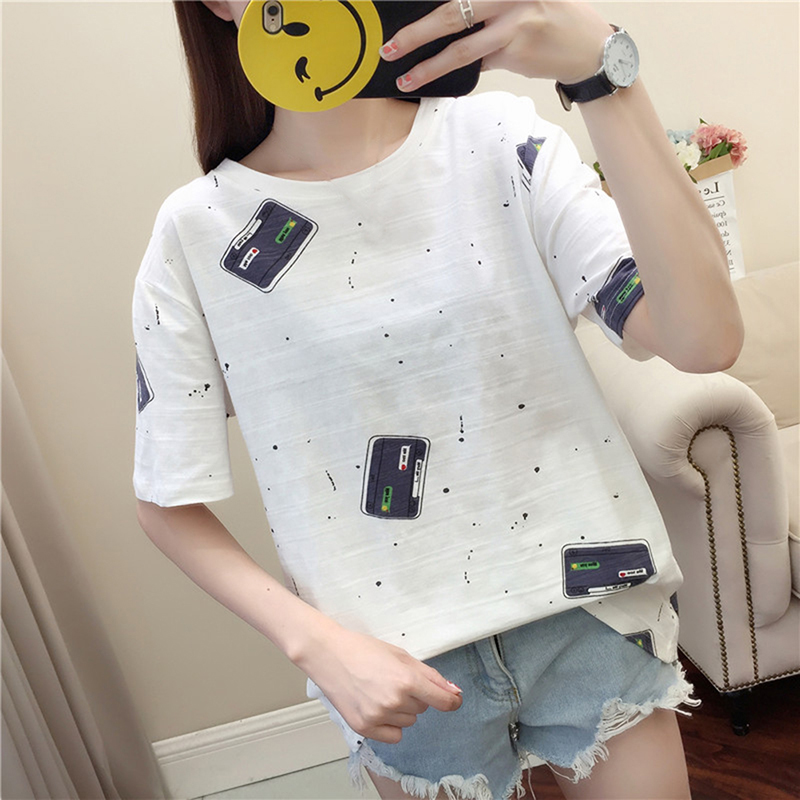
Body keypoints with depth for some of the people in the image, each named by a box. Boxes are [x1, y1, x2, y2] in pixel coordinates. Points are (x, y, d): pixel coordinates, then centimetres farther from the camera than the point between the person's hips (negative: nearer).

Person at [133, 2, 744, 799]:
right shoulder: (197, 231, -7)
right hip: (405, 668, 0)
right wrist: (318, 642, -13)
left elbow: (705, 339, -19)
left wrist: (602, 66, -28)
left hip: (584, 609, 1)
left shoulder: (496, 141, -6)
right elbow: (167, 502, -1)